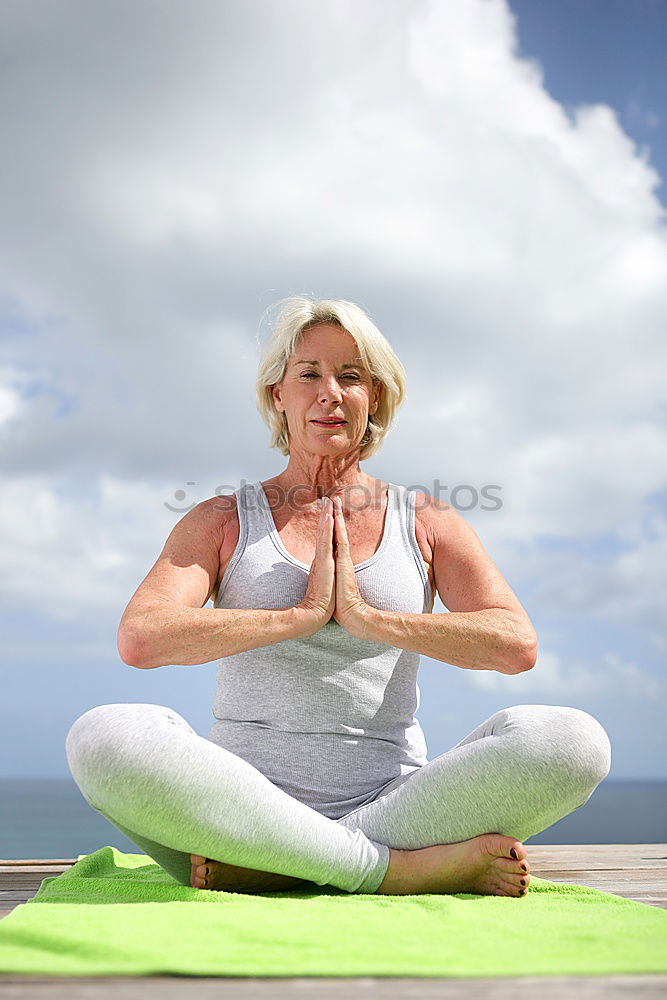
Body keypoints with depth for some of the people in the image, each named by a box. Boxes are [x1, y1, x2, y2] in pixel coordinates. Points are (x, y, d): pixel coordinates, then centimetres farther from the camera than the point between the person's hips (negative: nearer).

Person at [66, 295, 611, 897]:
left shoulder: (426, 522, 12)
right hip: (249, 799, -1)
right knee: (103, 738, -30)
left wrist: (367, 617, -10)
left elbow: (517, 646, -3)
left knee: (573, 740, -25)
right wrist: (304, 614, -9)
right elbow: (139, 639, -9)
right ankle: (406, 867, -25)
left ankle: (249, 868, -23)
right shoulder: (223, 521, 10)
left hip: (391, 802, 1)